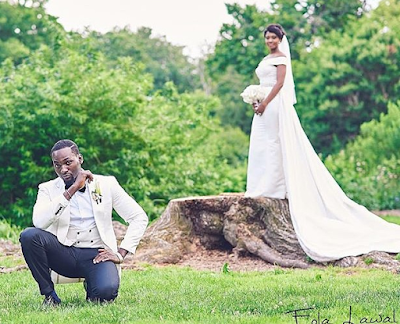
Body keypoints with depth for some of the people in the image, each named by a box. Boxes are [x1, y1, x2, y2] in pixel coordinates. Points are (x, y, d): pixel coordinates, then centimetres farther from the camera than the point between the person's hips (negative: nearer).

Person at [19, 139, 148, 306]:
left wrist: (120, 254, -6)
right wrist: (72, 189, -19)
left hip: (97, 254, -1)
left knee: (107, 291, -33)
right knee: (29, 235, -28)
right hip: (64, 253, 1)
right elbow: (39, 222, -17)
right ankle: (49, 295, -9)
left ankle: (92, 287, 8)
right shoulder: (48, 189, 5)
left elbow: (139, 218, 3)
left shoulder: (106, 184, 6)